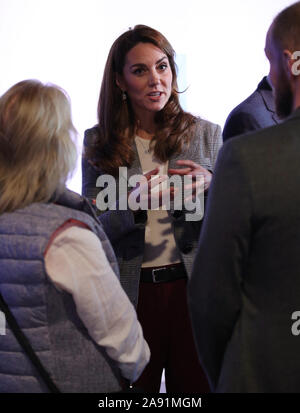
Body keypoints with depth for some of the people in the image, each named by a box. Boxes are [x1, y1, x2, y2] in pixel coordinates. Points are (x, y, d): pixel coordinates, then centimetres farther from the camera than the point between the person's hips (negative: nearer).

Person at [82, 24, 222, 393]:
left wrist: (210, 187, -16)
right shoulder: (98, 142, 2)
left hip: (192, 288, 1)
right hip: (130, 293, 0)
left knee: (197, 383, 8)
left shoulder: (206, 135, 3)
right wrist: (132, 202, -20)